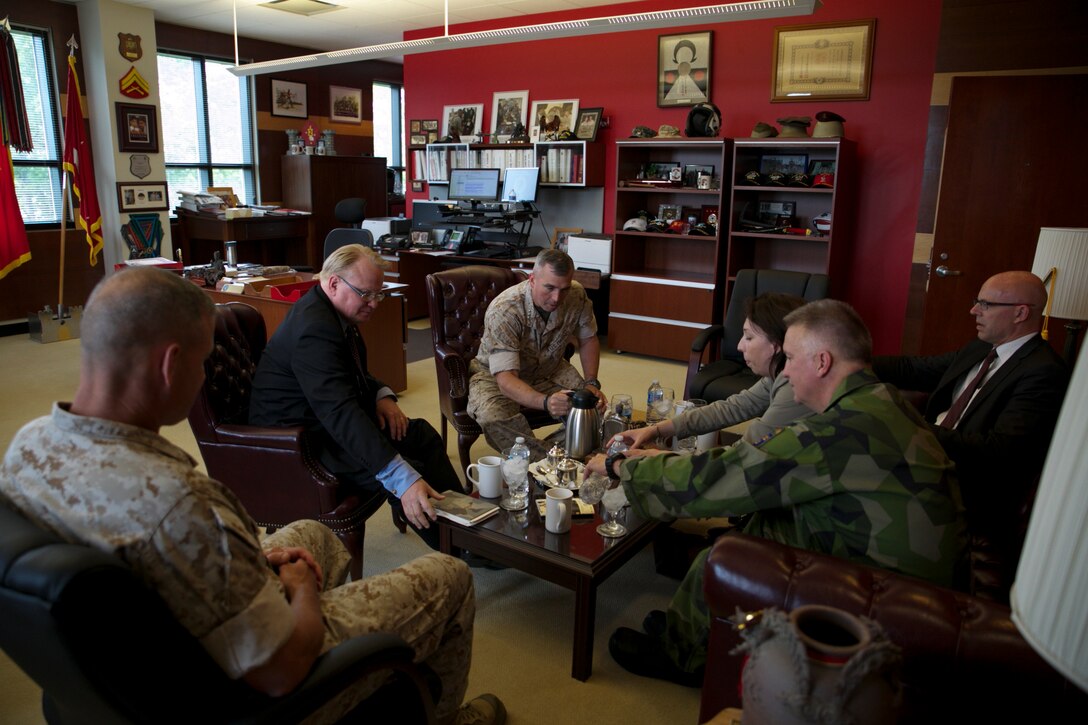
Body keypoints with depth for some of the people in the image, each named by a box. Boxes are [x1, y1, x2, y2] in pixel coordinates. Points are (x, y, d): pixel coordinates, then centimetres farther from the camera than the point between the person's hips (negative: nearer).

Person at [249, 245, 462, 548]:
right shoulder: (314, 329, -29)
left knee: (422, 434, 5)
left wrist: (382, 395, -5)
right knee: (407, 472, -23)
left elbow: (354, 373, 20)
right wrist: (403, 481, -45)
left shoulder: (333, 312, 4)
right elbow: (341, 414, -39)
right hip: (298, 440, -11)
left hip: (328, 417, 11)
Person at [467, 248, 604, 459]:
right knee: (492, 417, -36)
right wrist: (545, 402, -57)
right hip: (496, 374, -4)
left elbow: (588, 339, 2)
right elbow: (506, 379, -38)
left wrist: (591, 383, -14)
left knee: (594, 403, -19)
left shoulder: (576, 296, -17)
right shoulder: (503, 311, -32)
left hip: (549, 370, 5)